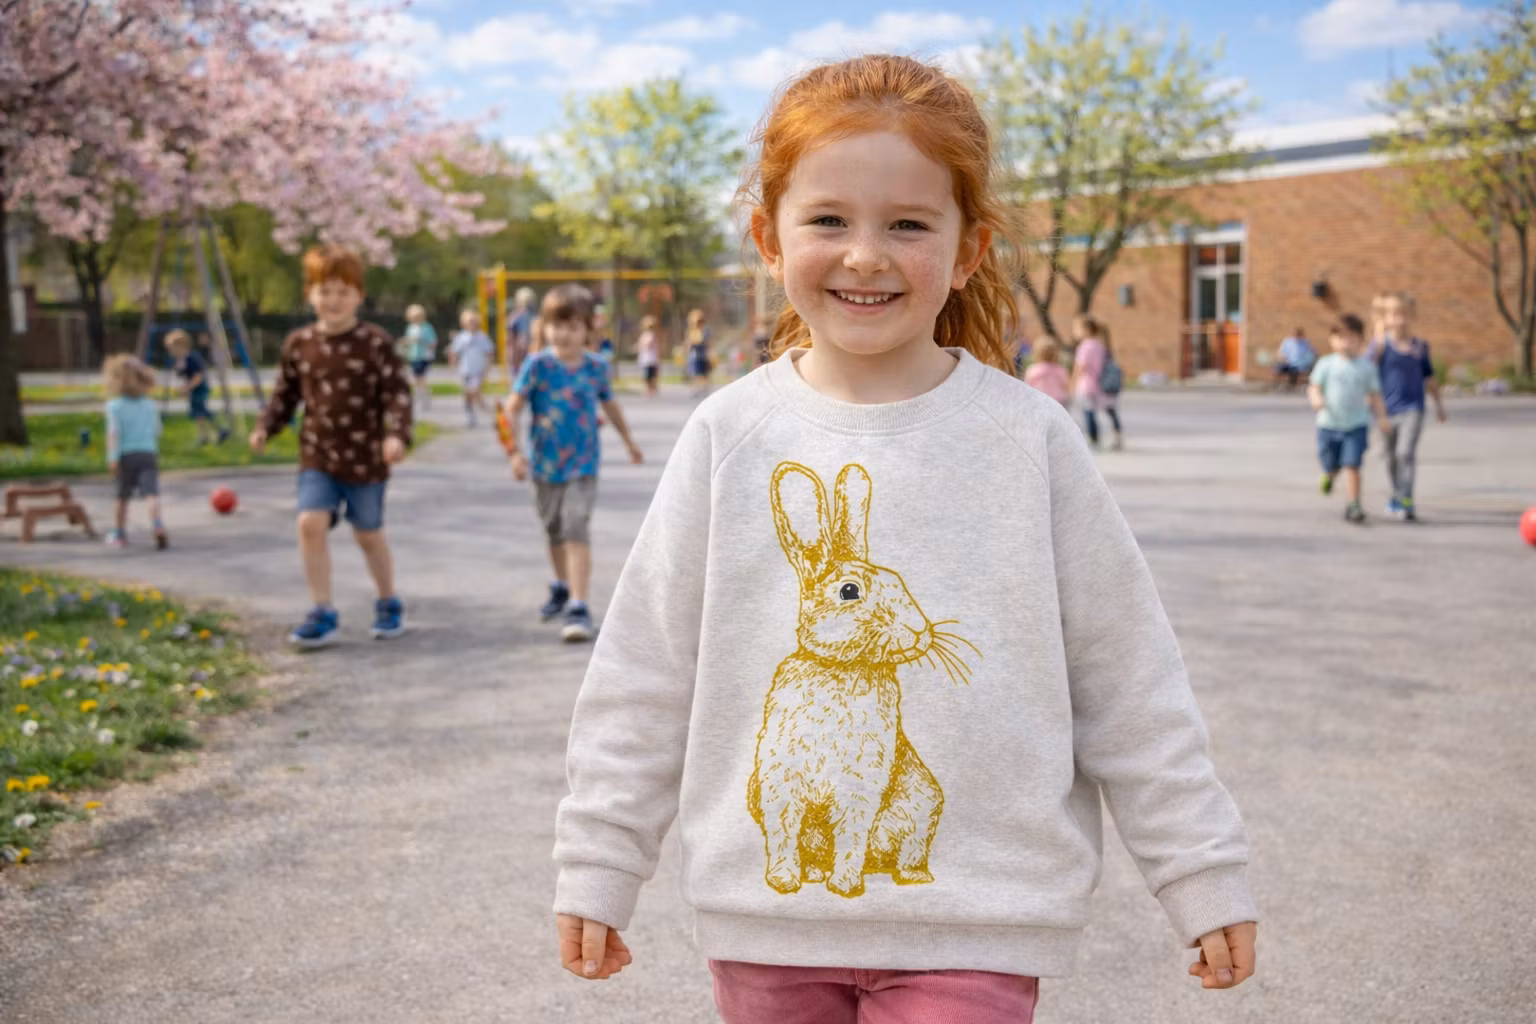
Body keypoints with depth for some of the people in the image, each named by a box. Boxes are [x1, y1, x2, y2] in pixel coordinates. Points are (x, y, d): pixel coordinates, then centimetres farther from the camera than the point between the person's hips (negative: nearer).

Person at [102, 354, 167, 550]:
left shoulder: (115, 405, -5)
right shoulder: (150, 405, 8)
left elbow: (113, 432, -13)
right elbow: (156, 431, 17)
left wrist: (112, 457, -16)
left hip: (126, 455, -2)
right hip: (149, 453, 2)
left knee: (123, 496, 14)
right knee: (151, 493, -12)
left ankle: (120, 533, 26)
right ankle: (156, 523, -34)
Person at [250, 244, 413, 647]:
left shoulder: (375, 342, -8)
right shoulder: (299, 343, 2)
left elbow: (397, 392, -9)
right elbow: (286, 391, 13)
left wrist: (397, 433, -23)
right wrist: (266, 427, 2)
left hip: (366, 457, -2)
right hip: (317, 455, 3)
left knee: (368, 534, 10)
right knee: (310, 523, -13)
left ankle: (389, 604, 32)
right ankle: (322, 613, -1)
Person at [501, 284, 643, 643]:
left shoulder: (596, 366, -4)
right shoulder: (538, 365, -11)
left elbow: (609, 404, 14)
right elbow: (512, 407, -14)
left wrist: (628, 440, 27)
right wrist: (514, 450, -24)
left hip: (583, 465, -1)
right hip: (545, 465, 1)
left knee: (577, 532, -13)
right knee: (555, 532, 19)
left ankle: (579, 607, -16)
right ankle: (562, 587, 43)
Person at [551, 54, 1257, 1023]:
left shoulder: (1027, 435, -5)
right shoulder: (729, 436, -2)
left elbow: (1128, 678, 0)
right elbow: (645, 671, 4)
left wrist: (1203, 871, 2)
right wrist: (599, 865, 5)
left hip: (972, 921, -2)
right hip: (765, 908, 2)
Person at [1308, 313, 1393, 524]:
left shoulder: (1367, 367, 2)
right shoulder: (1326, 364, -2)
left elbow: (1375, 394, 7)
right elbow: (1314, 387, -2)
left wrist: (1382, 417, -1)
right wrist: (1316, 399, -24)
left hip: (1357, 425, 0)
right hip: (1329, 424, 1)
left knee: (1352, 465, -12)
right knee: (1330, 465, 11)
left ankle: (1354, 505, -6)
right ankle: (1330, 475, 49)